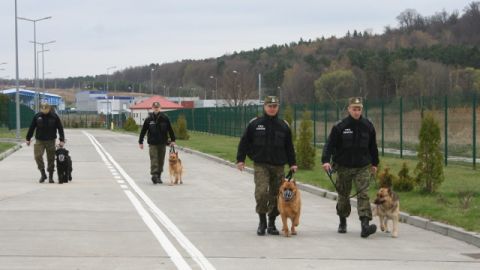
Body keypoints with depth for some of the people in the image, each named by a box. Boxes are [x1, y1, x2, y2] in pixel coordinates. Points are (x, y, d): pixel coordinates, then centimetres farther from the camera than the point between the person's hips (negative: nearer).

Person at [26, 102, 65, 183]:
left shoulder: (54, 116, -5)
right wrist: (28, 139, 8)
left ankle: (50, 177, 15)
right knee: (37, 156, -14)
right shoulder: (37, 116, -1)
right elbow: (31, 128, 8)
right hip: (39, 141, 1)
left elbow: (60, 129, -2)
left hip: (50, 141, -1)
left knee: (51, 159, 3)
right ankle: (43, 174, -1)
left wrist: (62, 140, -9)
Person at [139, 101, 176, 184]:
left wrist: (172, 140, 3)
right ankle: (154, 175, -18)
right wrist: (140, 142, 3)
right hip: (152, 143, -2)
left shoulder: (164, 118, 0)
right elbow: (143, 131, 4)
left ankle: (159, 176, 17)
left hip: (162, 143, 2)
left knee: (161, 160, 7)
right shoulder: (149, 119, -1)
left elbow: (170, 130, 6)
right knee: (154, 159, -11)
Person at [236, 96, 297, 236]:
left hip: (278, 166, 3)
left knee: (276, 195, 4)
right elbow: (244, 142, 6)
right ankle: (262, 222, -3)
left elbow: (289, 146, 15)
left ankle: (271, 224, 17)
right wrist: (240, 159, 1)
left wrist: (292, 163, 10)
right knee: (261, 192, -17)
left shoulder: (283, 125, 9)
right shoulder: (254, 124, 2)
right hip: (261, 165, -2)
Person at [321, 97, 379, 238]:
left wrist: (374, 163, 19)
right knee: (343, 195, 11)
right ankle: (343, 222, 33)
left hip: (363, 167, 1)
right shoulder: (340, 127, -6)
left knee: (363, 194, -13)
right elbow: (330, 144, -8)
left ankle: (365, 225, -22)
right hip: (344, 167, 0)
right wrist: (326, 160, -22)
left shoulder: (368, 126, 2)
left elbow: (373, 146, 14)